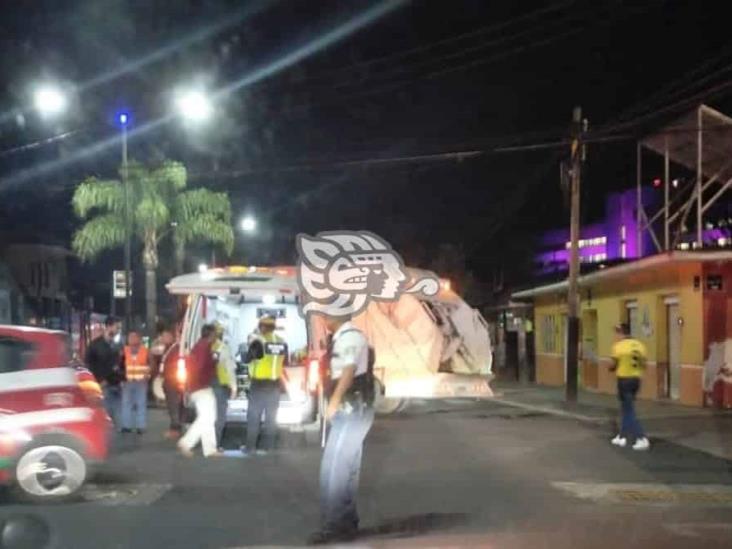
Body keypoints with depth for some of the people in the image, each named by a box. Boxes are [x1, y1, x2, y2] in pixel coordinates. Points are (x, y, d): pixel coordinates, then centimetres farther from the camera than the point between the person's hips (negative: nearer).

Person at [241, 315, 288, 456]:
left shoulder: (258, 341, -14)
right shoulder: (282, 342, 4)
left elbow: (247, 359, -4)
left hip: (259, 384, -5)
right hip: (275, 384, 5)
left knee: (254, 416, 2)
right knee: (271, 417, 8)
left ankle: (250, 447, 1)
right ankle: (267, 447, 9)